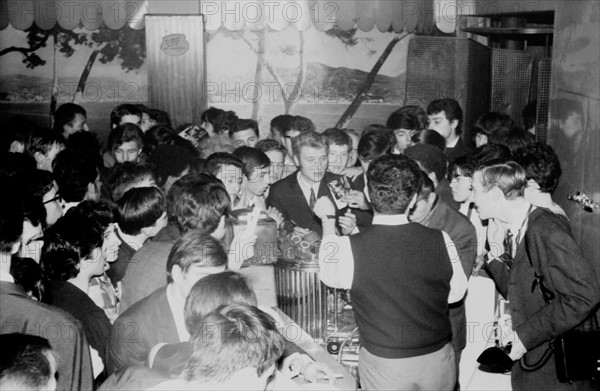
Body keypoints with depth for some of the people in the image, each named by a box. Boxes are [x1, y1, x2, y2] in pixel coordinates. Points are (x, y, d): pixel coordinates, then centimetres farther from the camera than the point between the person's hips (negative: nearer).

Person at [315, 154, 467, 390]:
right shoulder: (441, 241, -16)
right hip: (438, 362, 2)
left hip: (384, 367, -2)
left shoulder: (349, 249, -22)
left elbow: (329, 274, 1)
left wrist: (328, 221, 14)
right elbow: (456, 293, 1)